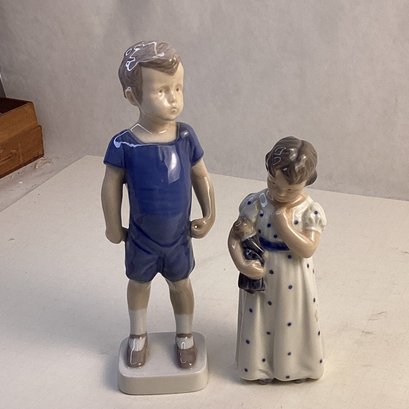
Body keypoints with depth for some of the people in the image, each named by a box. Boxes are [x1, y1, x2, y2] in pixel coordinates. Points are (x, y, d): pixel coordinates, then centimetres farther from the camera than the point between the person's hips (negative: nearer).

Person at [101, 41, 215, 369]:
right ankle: (138, 336, 47)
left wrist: (209, 216, -2)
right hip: (141, 238, -1)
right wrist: (113, 227, -3)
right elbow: (112, 186, -12)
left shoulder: (186, 136, -17)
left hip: (179, 236, 2)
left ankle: (185, 336, 45)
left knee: (180, 283, 22)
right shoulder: (125, 144, -24)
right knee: (139, 283, 22)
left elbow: (201, 177, -3)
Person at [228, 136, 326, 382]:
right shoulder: (256, 204, -14)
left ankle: (295, 365, 39)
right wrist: (242, 265, -24)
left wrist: (283, 223, -28)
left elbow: (307, 250, -23)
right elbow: (236, 236, -10)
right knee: (261, 323, 15)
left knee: (294, 323, 15)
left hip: (294, 283, 0)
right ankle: (260, 364, 37)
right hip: (261, 278, 1)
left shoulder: (311, 212, -16)